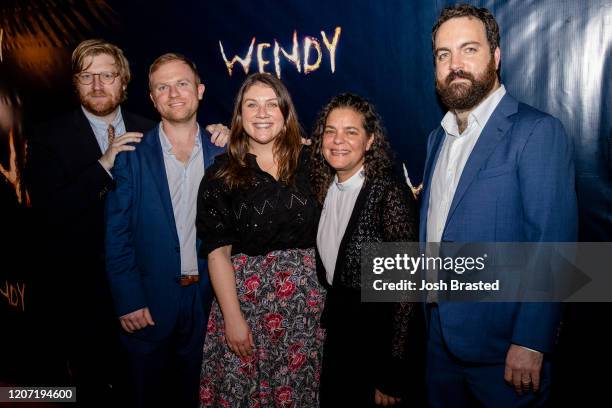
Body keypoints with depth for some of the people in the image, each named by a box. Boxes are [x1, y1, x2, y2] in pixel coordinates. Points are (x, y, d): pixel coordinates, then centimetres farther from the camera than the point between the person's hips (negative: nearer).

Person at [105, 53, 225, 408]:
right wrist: (129, 301, -10)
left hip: (210, 300, 2)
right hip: (151, 304, -1)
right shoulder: (132, 156, -5)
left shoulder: (222, 154, 0)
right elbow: (117, 235, -6)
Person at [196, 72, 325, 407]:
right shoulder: (222, 174, -1)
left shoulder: (307, 162, 4)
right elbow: (218, 252, -5)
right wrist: (233, 317, -12)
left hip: (305, 301, 2)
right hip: (245, 297, -1)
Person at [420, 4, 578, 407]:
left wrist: (531, 343, -21)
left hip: (501, 345, -6)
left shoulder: (538, 132, -12)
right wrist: (431, 316, 10)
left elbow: (553, 244, -18)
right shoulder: (438, 138, 10)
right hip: (441, 337, 7)